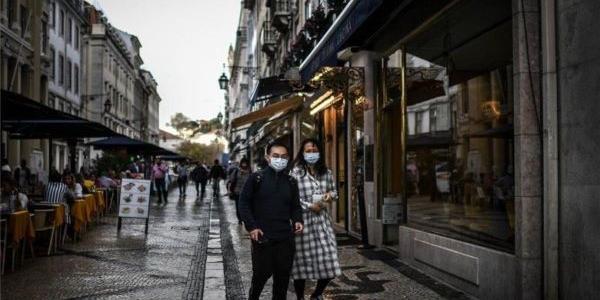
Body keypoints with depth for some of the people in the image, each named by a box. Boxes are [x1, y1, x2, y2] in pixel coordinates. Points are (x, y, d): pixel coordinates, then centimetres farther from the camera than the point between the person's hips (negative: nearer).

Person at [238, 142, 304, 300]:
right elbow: (244, 203, -1)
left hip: (285, 237, 3)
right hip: (262, 236, -3)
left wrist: (297, 220, -2)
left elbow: (295, 206, 18)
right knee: (261, 273, 3)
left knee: (283, 275, 8)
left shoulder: (291, 182, 10)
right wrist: (251, 227, -10)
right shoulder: (256, 178, -1)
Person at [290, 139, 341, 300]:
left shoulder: (326, 172, 10)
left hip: (322, 220, 5)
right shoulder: (295, 172, -7)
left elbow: (334, 191, 22)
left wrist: (330, 195, -1)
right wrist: (310, 206, -14)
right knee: (302, 261, 4)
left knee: (329, 262, 2)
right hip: (303, 221, -4)